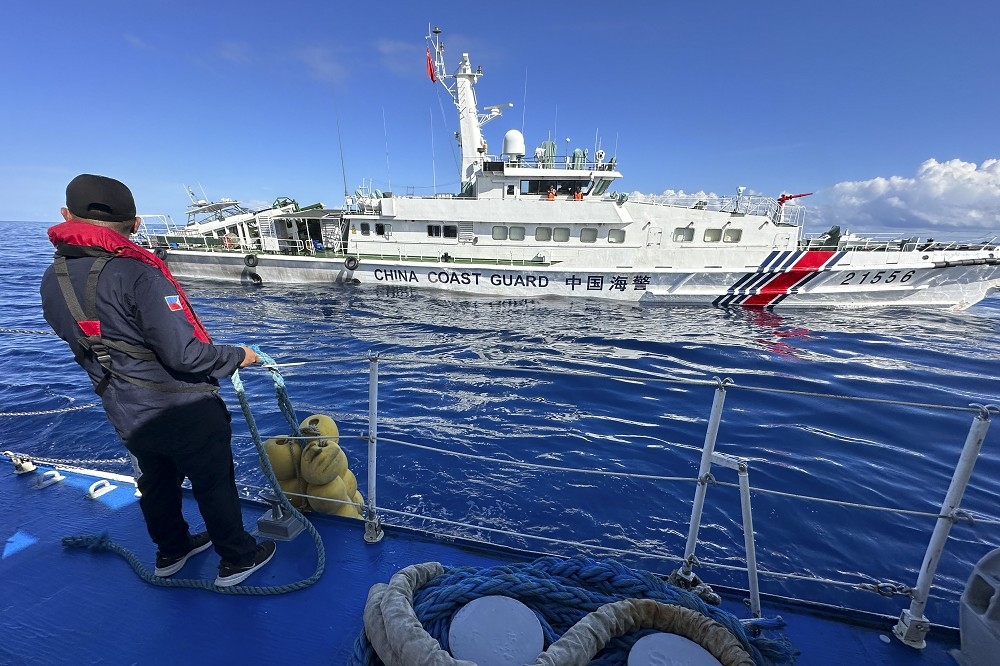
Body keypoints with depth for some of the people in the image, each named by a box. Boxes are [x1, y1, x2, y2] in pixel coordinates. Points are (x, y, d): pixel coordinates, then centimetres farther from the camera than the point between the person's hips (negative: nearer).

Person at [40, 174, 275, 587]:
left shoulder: (53, 280, -1)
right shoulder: (137, 274, -26)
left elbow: (91, 342, 10)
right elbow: (185, 354, -30)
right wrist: (237, 356, -13)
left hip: (126, 416, 7)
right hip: (184, 412, -7)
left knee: (157, 482, 27)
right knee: (214, 485, 12)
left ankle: (171, 551, 49)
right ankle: (238, 560, 30)